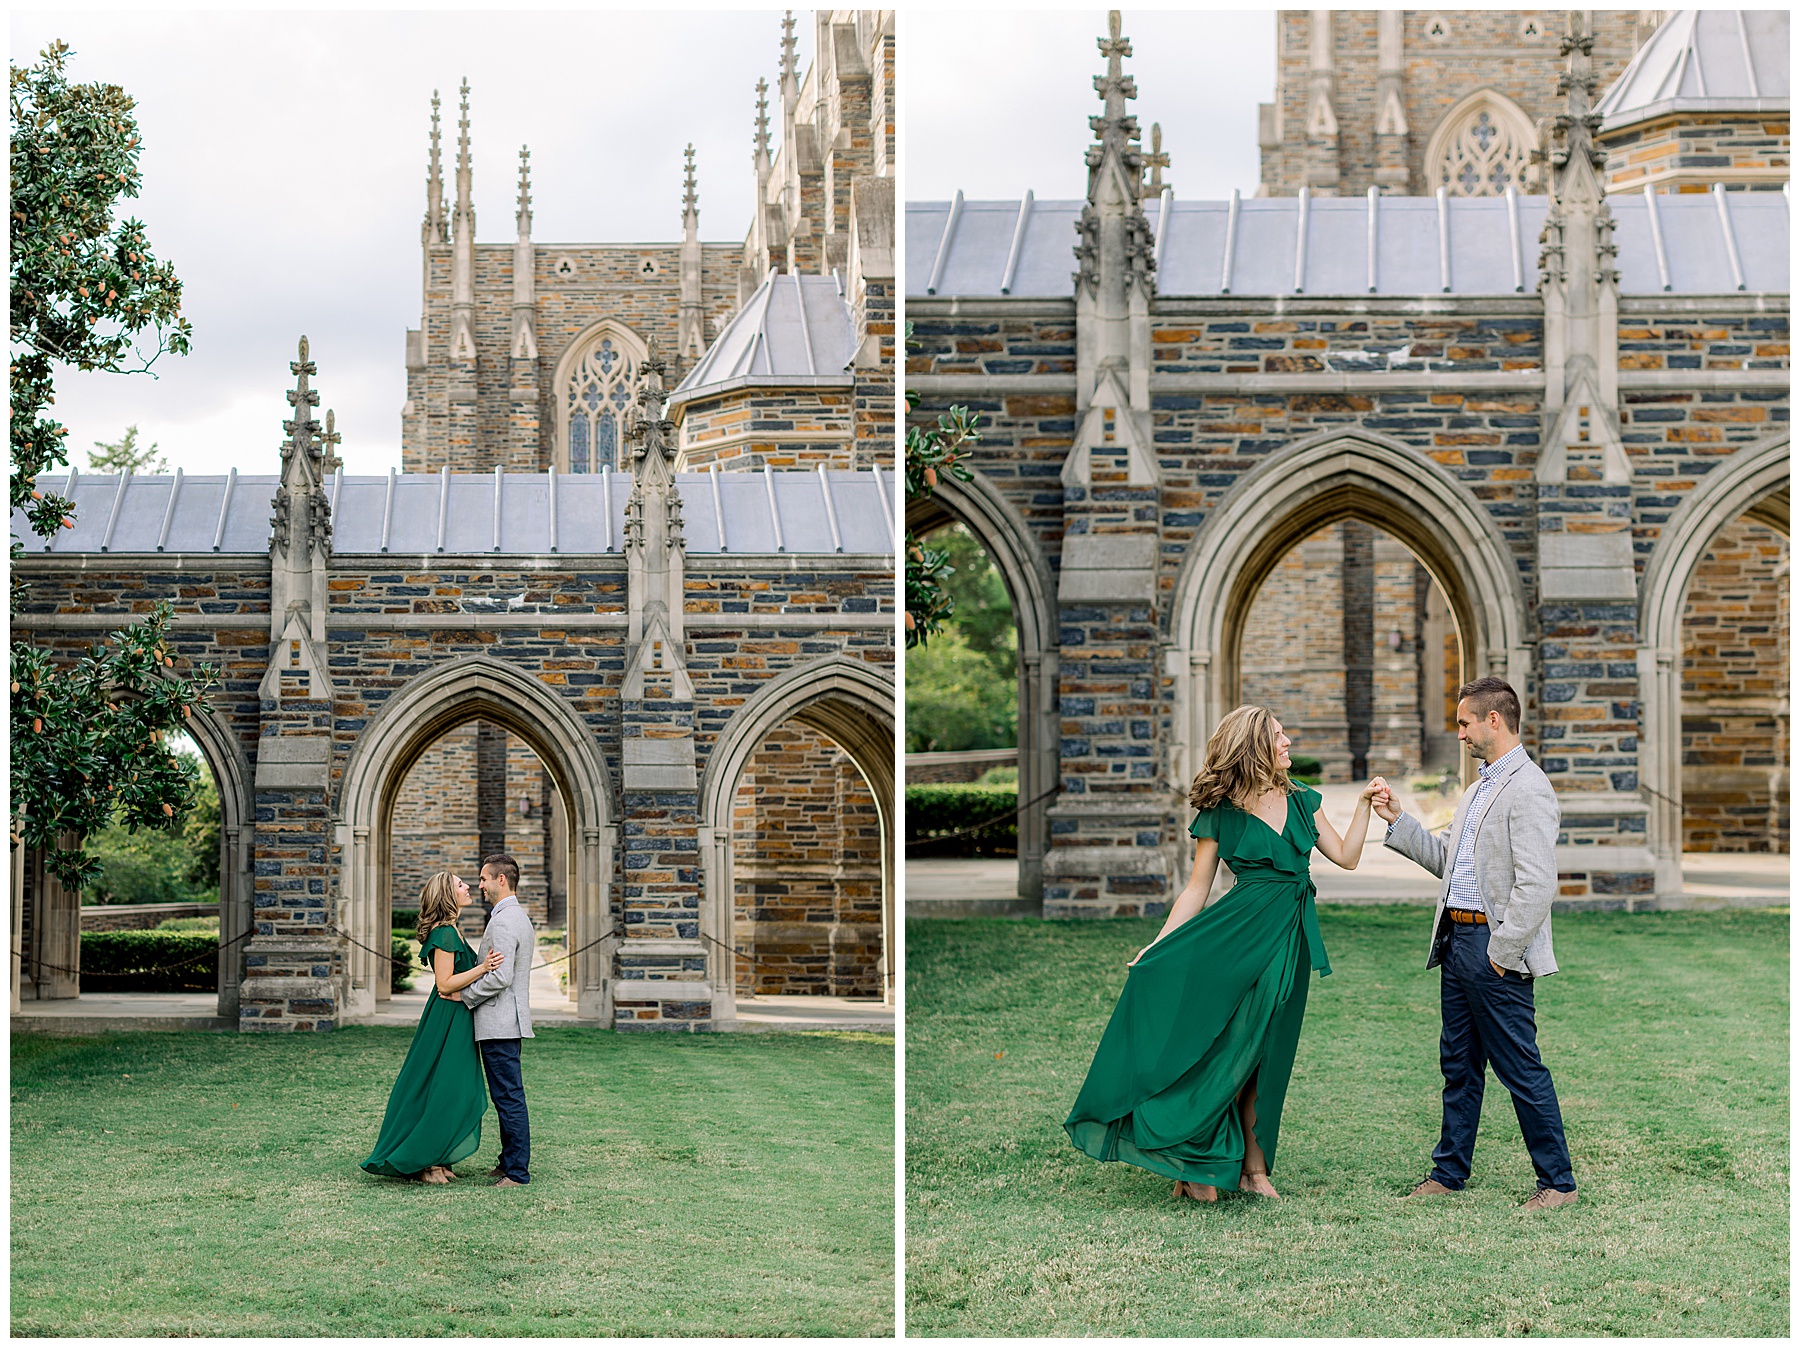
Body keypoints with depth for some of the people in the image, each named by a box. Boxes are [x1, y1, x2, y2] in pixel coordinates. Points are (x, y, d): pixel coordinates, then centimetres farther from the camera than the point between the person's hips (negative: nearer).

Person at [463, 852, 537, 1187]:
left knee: (509, 1097, -8)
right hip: (508, 1021, 11)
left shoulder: (503, 922, -16)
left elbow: (500, 978, -22)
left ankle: (517, 1172, -6)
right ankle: (509, 1162, 20)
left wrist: (464, 995, -10)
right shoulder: (519, 917, 17)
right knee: (508, 1096, 15)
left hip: (499, 1023, -11)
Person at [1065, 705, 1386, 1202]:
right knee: (1223, 1049, -9)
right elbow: (1196, 890, 1)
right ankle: (1197, 1161, 0)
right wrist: (1157, 948, -5)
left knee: (1262, 1055, 8)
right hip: (1238, 934, -4)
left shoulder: (1301, 801, 11)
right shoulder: (1219, 814, -1)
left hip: (1289, 939, 4)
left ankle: (1253, 1167, 15)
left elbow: (1346, 857, 12)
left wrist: (1364, 804, 3)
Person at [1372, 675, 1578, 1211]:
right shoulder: (1481, 786, 17)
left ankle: (1558, 1181, 6)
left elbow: (1537, 885, -22)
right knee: (1459, 1064, 16)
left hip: (1495, 947, -10)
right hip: (1457, 938, 10)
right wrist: (1397, 821, 14)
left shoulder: (1528, 790, -16)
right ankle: (1449, 1172, 25)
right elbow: (1444, 857, 23)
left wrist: (1501, 954, -19)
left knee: (1520, 1068, -3)